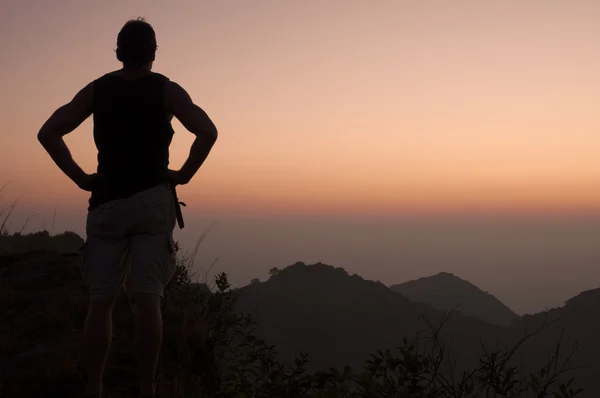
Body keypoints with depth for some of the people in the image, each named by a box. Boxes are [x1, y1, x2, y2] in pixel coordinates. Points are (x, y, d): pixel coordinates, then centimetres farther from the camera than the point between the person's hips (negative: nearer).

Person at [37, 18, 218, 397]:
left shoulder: (96, 89, 8)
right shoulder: (167, 90, 1)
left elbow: (48, 133, 2)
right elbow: (208, 131, -15)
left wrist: (80, 177, 4)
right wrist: (185, 174, -4)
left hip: (107, 203, 2)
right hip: (153, 202, -2)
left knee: (101, 301, 7)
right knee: (148, 299, -4)